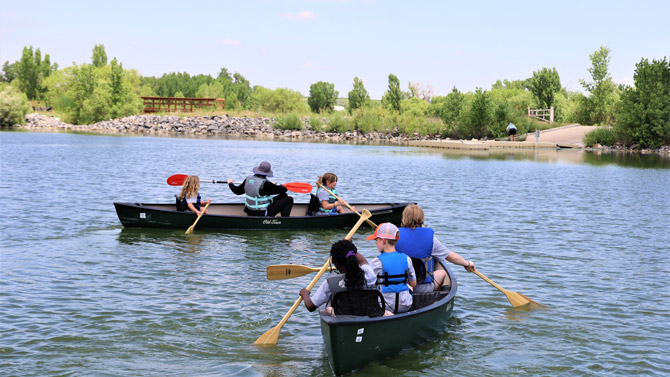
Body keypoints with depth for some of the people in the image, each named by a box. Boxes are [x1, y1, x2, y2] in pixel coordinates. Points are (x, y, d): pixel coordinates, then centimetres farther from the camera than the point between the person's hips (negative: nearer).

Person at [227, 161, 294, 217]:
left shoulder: (248, 179, -6)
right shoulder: (265, 184, -26)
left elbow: (237, 191, 6)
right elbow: (283, 190, -15)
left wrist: (230, 183, 27)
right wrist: (279, 186, 9)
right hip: (263, 213, -8)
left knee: (283, 196, 19)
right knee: (289, 199, -3)